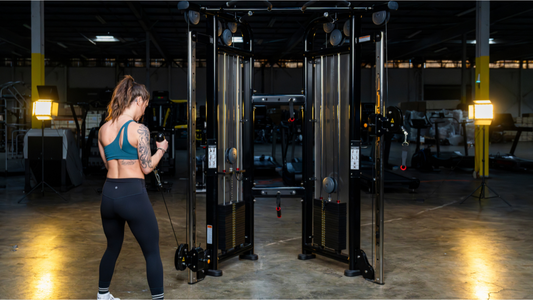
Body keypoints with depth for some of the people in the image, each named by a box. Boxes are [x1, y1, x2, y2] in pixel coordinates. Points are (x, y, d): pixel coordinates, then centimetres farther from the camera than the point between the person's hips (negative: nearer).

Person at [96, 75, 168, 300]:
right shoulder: (139, 130, -12)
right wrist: (161, 149, 6)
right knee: (152, 252, 6)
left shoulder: (103, 129, 6)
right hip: (133, 195, -7)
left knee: (113, 248, 25)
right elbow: (147, 168, -9)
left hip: (109, 194, 7)